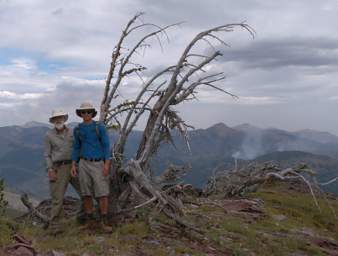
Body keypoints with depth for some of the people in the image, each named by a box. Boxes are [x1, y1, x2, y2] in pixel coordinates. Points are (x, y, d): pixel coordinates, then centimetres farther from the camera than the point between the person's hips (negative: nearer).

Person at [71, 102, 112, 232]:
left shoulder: (100, 127, -6)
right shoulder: (77, 129, 5)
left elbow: (106, 146, -8)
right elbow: (76, 148, 11)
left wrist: (107, 164, -16)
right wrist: (73, 165, 3)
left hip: (98, 164, -2)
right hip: (84, 164, 3)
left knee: (103, 193, -8)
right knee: (86, 193, 3)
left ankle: (104, 222, 1)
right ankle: (90, 220, 15)